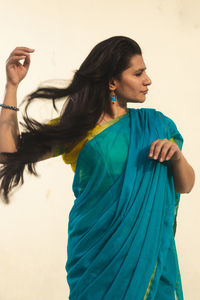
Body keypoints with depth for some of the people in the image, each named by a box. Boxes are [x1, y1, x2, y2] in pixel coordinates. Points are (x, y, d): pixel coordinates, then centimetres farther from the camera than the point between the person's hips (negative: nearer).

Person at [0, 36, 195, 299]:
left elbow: (186, 186, 7)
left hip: (147, 249, 3)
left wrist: (176, 154, -14)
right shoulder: (75, 126, 0)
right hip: (96, 251, -2)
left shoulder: (154, 124, 7)